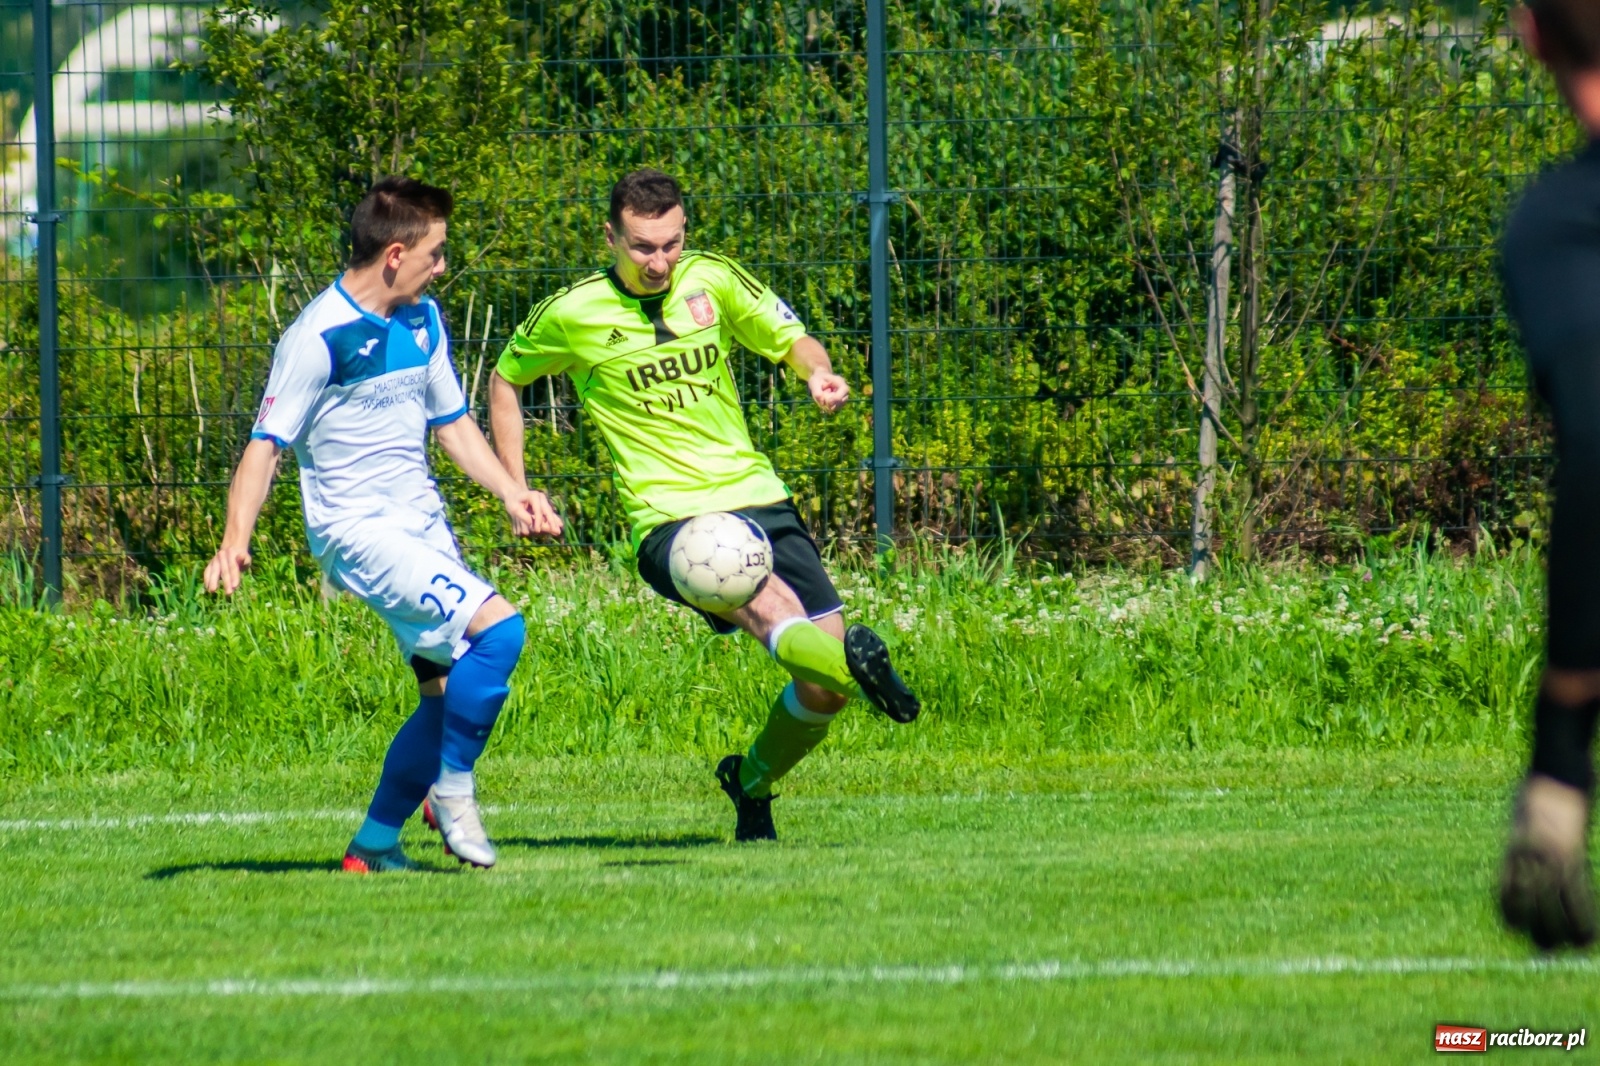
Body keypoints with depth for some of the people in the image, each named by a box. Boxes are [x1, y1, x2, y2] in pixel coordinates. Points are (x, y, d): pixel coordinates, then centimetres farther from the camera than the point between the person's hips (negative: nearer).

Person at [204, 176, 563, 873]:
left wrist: (510, 492, 6)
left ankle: (375, 844, 18)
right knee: (497, 628, -22)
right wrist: (234, 542, -26)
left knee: (452, 692, 8)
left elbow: (451, 421, 20)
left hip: (423, 527, 9)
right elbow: (267, 444, -15)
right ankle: (452, 789, -8)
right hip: (360, 529, -9)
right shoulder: (320, 338, -15)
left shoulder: (422, 321, 9)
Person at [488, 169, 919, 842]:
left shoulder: (712, 280, 6)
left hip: (758, 499, 4)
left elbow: (792, 340, 17)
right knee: (770, 608, -35)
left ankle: (752, 784, 21)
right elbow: (505, 381, 17)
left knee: (824, 687, -4)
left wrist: (819, 372, -7)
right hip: (669, 518, -4)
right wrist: (517, 490, 11)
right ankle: (859, 661, -65)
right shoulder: (571, 315, 0)